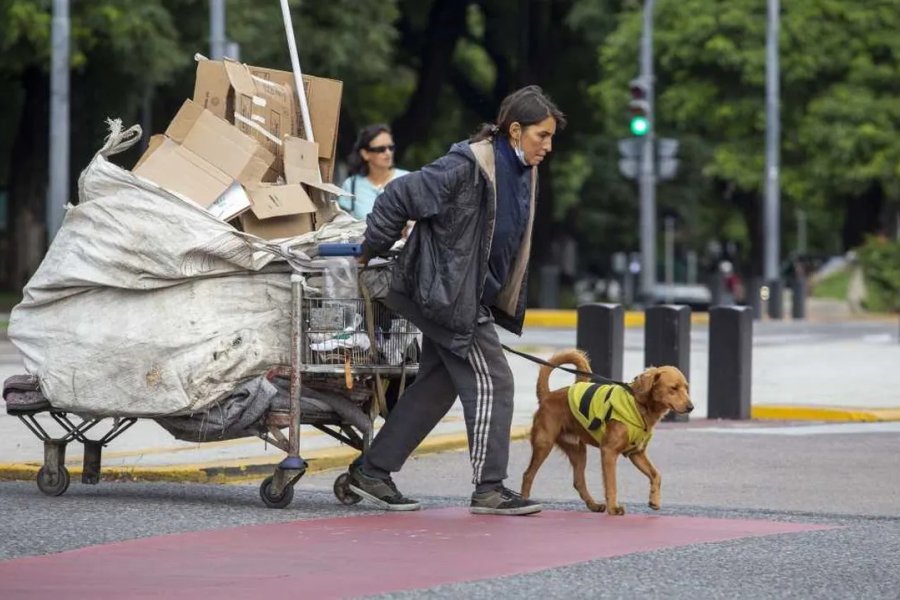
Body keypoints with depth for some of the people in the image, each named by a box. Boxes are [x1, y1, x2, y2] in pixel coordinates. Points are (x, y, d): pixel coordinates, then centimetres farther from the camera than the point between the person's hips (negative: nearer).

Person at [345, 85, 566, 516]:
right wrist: (372, 250, -9)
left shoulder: (522, 174, 7)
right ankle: (489, 489, -3)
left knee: (437, 386, 12)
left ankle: (371, 471, 19)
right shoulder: (466, 168, -21)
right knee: (490, 382, -8)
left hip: (474, 297, 10)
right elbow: (399, 198, -18)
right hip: (449, 294, -10)